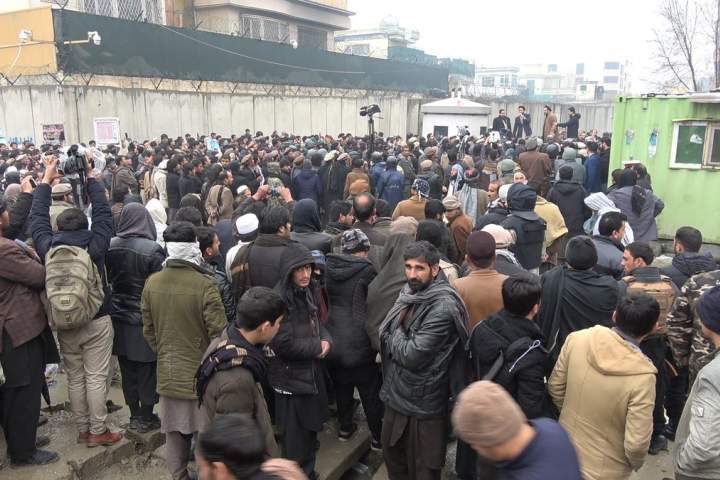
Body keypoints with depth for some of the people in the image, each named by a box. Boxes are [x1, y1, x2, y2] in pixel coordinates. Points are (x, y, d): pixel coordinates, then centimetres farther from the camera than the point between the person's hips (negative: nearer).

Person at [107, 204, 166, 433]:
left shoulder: (111, 246, -5)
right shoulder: (152, 250, -19)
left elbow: (107, 279, 6)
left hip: (119, 318, 5)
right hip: (145, 319, -4)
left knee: (128, 370, 15)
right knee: (147, 370, 9)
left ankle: (135, 415, 27)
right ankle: (146, 418, 19)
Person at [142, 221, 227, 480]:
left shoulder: (152, 283, -4)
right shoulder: (205, 284, -21)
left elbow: (148, 330, 7)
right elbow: (218, 332, -17)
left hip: (168, 373, 5)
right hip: (202, 372, -5)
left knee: (174, 433, 17)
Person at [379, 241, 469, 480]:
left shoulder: (443, 308, -24)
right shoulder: (408, 295, 3)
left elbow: (412, 355, -24)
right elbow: (386, 336, 11)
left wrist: (396, 334, -9)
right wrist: (399, 342, -8)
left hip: (423, 406, -8)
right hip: (396, 396, 8)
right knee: (393, 460, 24)